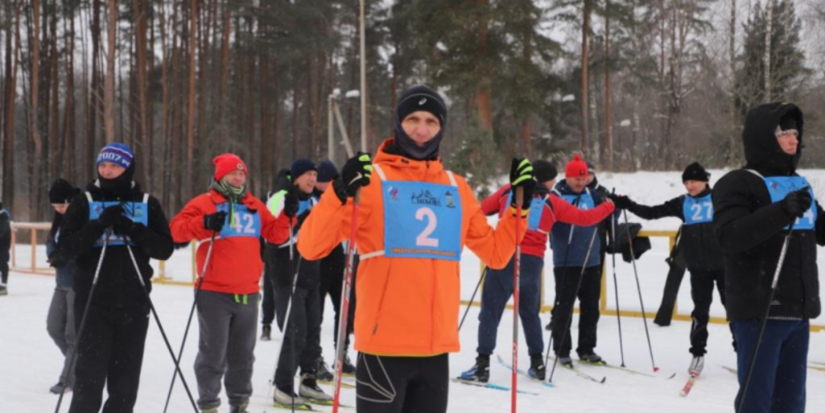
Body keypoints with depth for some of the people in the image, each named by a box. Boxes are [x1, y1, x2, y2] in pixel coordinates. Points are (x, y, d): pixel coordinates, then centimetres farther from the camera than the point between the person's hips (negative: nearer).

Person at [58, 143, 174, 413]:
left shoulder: (147, 203, 6)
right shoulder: (84, 202, 2)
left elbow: (165, 248, 0)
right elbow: (65, 250, -6)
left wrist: (133, 230, -16)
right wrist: (99, 224, -19)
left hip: (134, 302, 2)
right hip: (93, 302, -2)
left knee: (126, 376, 7)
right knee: (90, 373, -5)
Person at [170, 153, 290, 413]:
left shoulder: (255, 206, 12)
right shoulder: (204, 203, -4)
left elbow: (276, 235, 12)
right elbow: (176, 230, -12)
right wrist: (203, 223, -27)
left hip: (248, 294, 5)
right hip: (214, 293, -5)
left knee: (243, 354, 15)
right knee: (213, 354, 1)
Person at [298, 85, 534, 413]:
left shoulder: (456, 188, 12)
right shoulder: (371, 180, -4)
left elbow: (495, 254, 20)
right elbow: (310, 247, -11)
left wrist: (521, 205, 9)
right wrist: (340, 193, -25)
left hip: (436, 346, 5)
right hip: (384, 344, -5)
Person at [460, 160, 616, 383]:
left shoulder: (508, 191, 7)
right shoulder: (552, 203, 6)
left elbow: (482, 209, 13)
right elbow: (584, 218, 8)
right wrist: (609, 207, 24)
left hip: (503, 258, -1)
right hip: (532, 263, 2)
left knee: (490, 312, 1)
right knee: (530, 313, 20)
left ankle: (482, 364, -6)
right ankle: (537, 363, 23)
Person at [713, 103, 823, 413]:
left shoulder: (800, 185, 15)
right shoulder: (737, 184, -8)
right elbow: (729, 237, -23)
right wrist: (782, 211, -32)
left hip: (798, 311, 7)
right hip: (758, 311, -7)